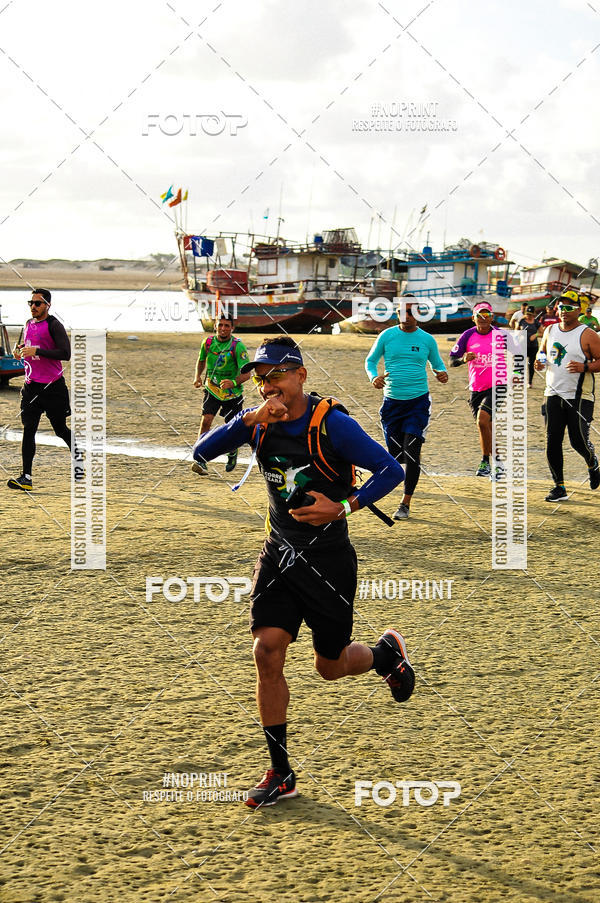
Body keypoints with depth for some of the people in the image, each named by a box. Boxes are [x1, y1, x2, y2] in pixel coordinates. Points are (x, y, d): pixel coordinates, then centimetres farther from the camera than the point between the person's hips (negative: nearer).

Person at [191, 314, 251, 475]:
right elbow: (201, 360, 17)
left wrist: (233, 382, -40)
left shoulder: (238, 346, -17)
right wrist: (198, 376, 0)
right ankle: (201, 461, -21)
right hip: (212, 390, 2)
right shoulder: (208, 342, -5)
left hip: (232, 394, -2)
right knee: (206, 421, -18)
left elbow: (247, 373, -22)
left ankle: (233, 453, 40)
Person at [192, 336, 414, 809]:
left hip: (328, 556, -4)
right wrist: (249, 420, -22)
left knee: (331, 666, 7)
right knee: (268, 651, -10)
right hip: (279, 553, 4)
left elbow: (392, 471, -15)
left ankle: (387, 651, 43)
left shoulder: (332, 424, -15)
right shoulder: (259, 422, 0)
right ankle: (280, 774, -1)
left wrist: (343, 507, -24)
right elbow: (202, 451, -9)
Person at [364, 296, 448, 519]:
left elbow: (437, 364, 16)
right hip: (392, 401, 1)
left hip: (418, 400, -1)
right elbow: (370, 360, 10)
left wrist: (442, 374, -8)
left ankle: (406, 504, -2)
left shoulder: (427, 340, 3)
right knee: (397, 455, 3)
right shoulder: (387, 336, 1)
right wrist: (373, 377, -11)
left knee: (411, 452, -11)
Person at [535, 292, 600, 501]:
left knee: (578, 441, -6)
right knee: (552, 441, 0)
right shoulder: (550, 331, 10)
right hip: (553, 395, 5)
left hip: (580, 397, -4)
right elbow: (542, 352, 25)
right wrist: (539, 362, 3)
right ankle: (559, 487, 10)